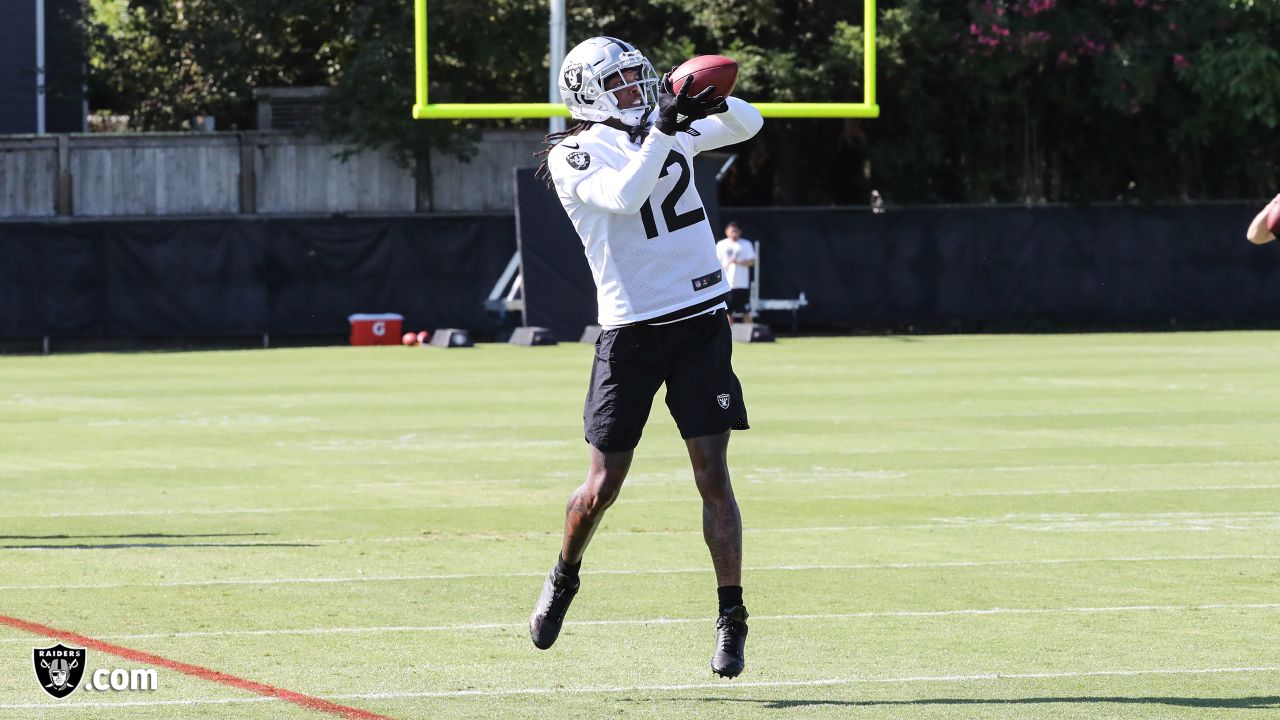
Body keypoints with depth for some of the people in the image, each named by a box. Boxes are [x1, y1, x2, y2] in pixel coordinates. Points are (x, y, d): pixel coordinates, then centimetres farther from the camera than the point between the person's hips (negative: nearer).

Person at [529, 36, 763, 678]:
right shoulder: (574, 156, -6)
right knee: (603, 485, 2)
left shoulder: (669, 128, 11)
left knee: (713, 473, -4)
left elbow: (747, 125, 8)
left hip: (701, 323, 3)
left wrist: (711, 105, -12)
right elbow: (625, 196, -22)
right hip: (631, 331, -3)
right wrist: (663, 129, -27)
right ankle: (564, 578, 31)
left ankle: (731, 619, 0)